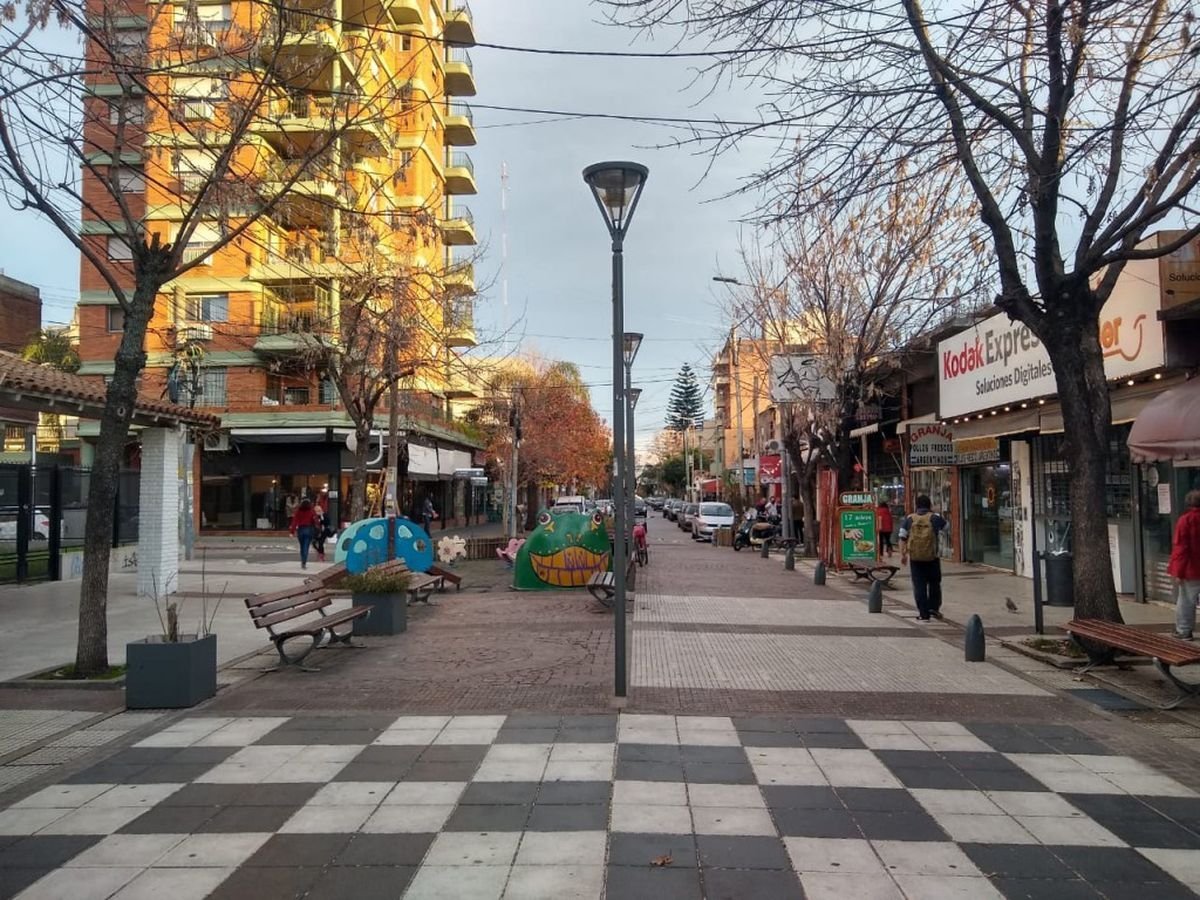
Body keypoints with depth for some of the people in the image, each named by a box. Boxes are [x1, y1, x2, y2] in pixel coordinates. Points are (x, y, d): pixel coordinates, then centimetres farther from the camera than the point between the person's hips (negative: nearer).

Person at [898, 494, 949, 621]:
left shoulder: (909, 519, 3)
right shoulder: (935, 518, 0)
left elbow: (902, 538, 1)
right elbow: (946, 525, 21)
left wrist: (902, 554, 8)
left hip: (915, 557, 1)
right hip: (931, 557, 0)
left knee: (919, 586, 4)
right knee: (934, 583, 19)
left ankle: (923, 614, 4)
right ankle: (934, 608, 16)